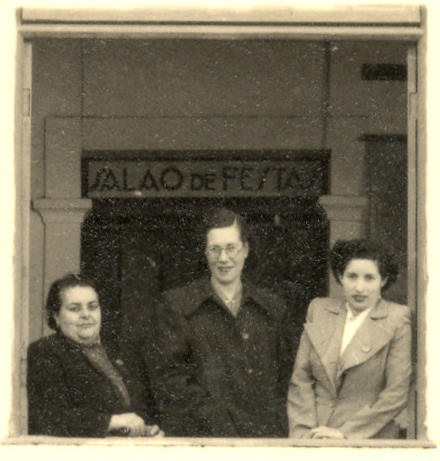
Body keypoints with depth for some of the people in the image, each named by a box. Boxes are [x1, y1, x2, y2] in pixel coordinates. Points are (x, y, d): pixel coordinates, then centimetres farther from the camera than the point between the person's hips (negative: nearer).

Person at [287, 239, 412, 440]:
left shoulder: (397, 320, 0)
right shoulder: (319, 309, 12)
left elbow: (396, 393, -3)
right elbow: (300, 380, 11)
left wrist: (344, 433, -5)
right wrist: (303, 431, -2)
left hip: (368, 440, -3)